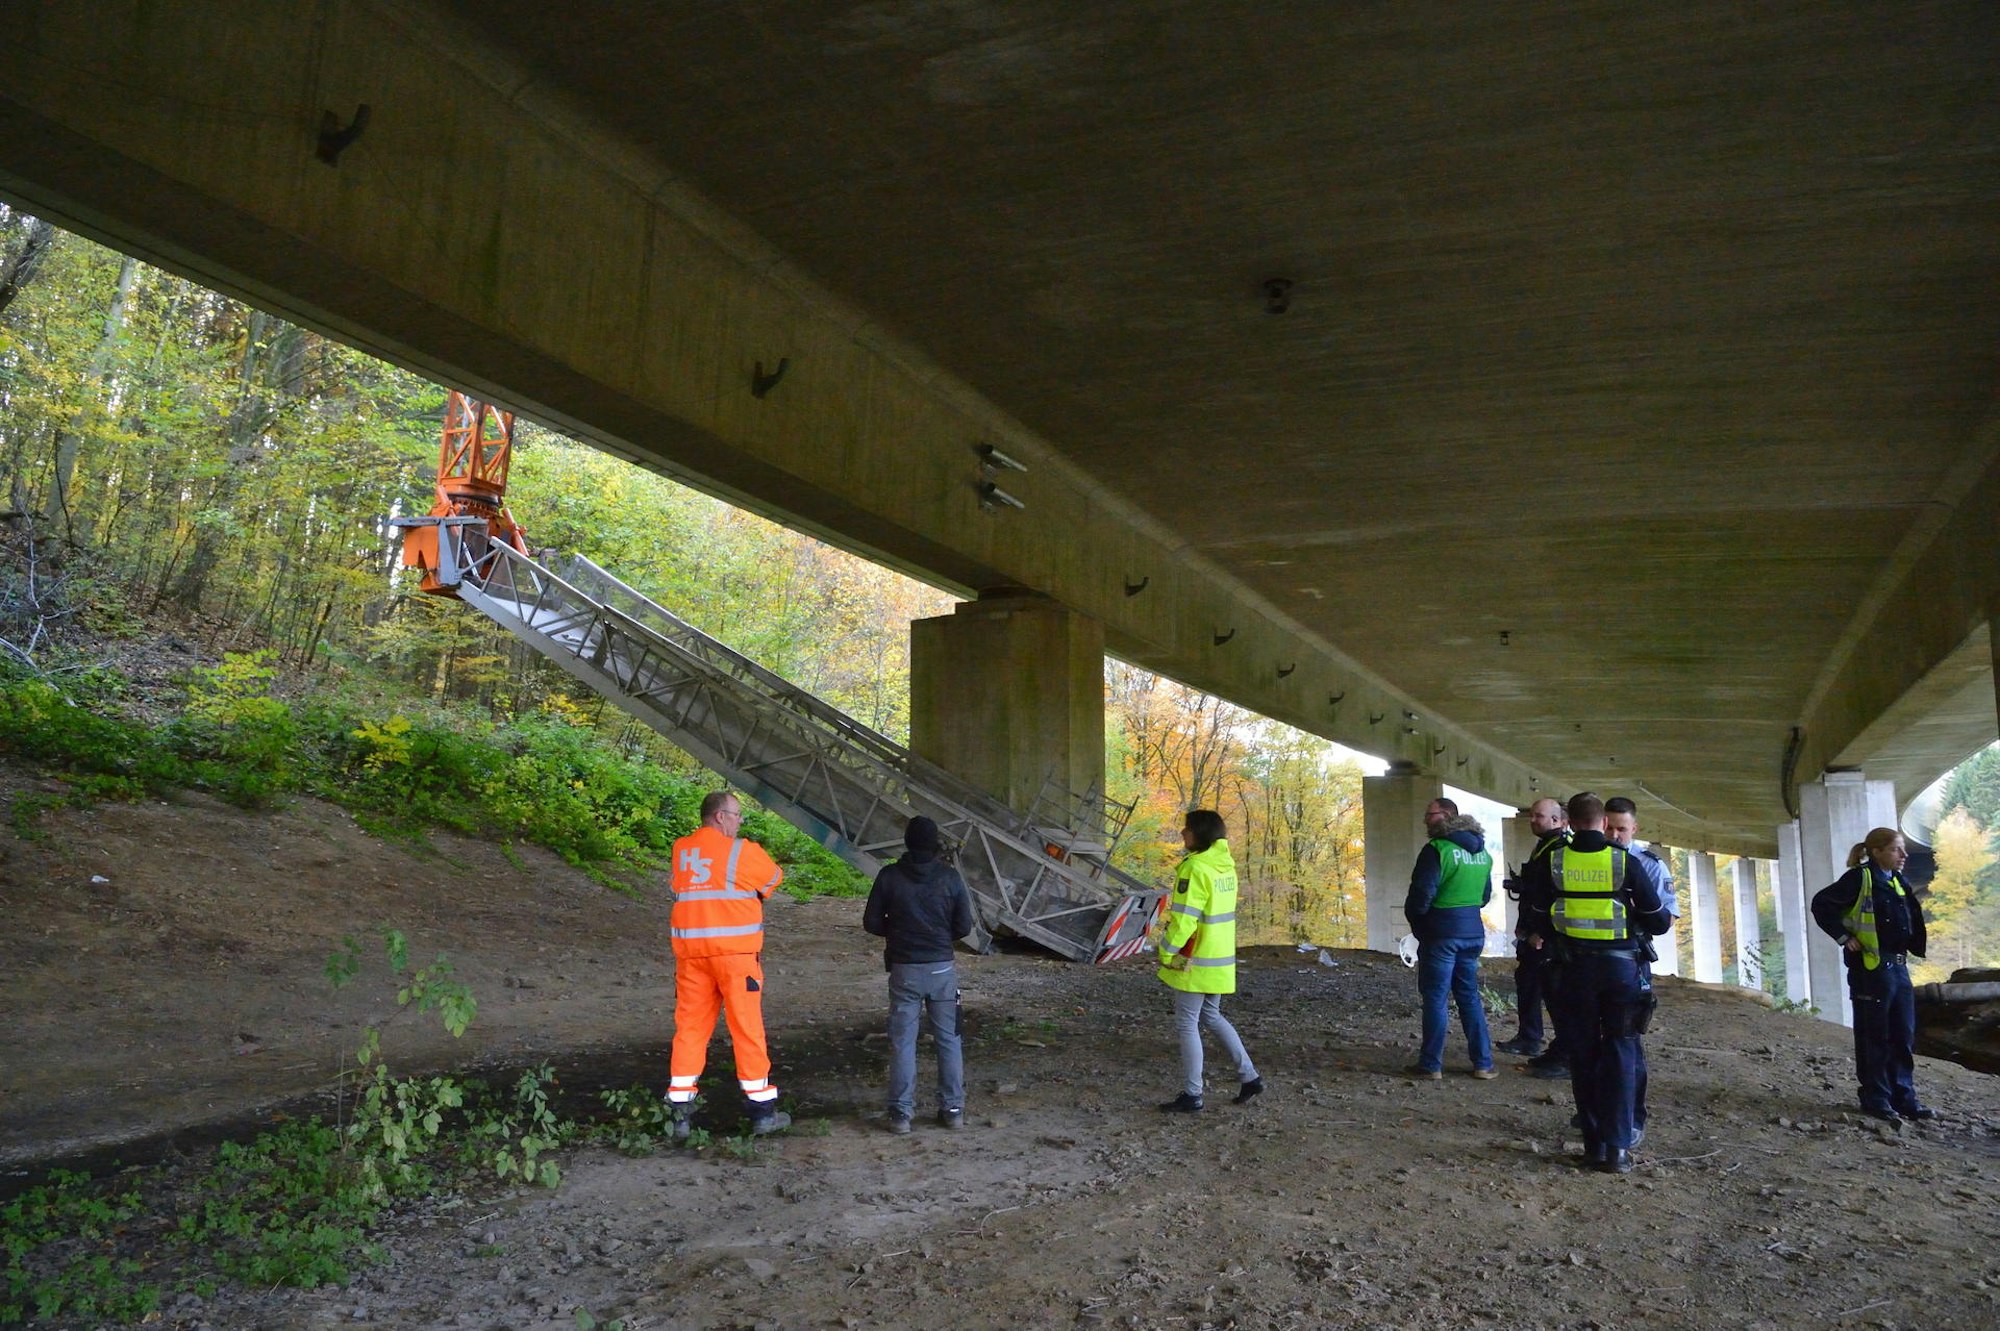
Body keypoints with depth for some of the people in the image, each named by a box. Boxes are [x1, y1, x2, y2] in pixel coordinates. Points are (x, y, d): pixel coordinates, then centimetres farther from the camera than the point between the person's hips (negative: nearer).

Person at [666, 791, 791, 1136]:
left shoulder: (680, 850, 7)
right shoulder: (742, 852, -8)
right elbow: (773, 878, 6)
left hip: (690, 950, 5)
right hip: (735, 952, -4)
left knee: (689, 1027, 11)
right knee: (747, 1029, 4)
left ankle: (680, 1111, 12)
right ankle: (763, 1111, 12)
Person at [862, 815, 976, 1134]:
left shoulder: (890, 876, -6)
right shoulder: (950, 877, -5)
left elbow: (871, 923, -2)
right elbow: (964, 927, -2)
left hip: (904, 969, -1)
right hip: (942, 968, 1)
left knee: (902, 1042, 6)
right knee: (948, 1040, 12)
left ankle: (901, 1112, 8)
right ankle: (952, 1108, 18)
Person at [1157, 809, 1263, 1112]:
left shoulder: (1195, 868, -20)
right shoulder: (1225, 864, 7)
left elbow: (1183, 918, -21)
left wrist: (1166, 953, -12)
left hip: (1196, 962, -8)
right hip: (1221, 959, 8)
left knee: (1187, 1024, 3)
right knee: (1212, 1018, 22)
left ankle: (1191, 1095, 10)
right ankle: (1249, 1077, 23)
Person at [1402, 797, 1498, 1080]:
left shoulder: (1437, 849, -14)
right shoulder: (1481, 852, 10)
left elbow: (1422, 893, -16)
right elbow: (1486, 894, 18)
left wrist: (1414, 918, 1)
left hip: (1441, 932, -7)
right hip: (1473, 931, 7)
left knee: (1435, 997, 0)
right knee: (1469, 995, 14)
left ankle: (1431, 1065, 3)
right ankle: (1483, 1063, 15)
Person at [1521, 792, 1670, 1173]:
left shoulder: (1551, 862, -5)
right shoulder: (1625, 862, -8)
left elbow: (1538, 918, 1)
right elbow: (1658, 920, -1)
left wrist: (1542, 936, 22)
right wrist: (1640, 931, 21)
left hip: (1574, 968, 1)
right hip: (1621, 966, -1)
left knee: (1583, 1056, 12)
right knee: (1620, 1056, 6)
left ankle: (1594, 1143, 14)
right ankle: (1617, 1148, 2)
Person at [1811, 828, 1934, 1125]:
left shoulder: (1897, 881, 13)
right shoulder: (1860, 878, -11)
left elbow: (1910, 920, 25)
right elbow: (1821, 904, -15)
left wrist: (1910, 947, 11)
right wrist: (1844, 937, -13)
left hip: (1898, 967, 8)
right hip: (1871, 969, -8)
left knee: (1904, 1036, 11)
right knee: (1874, 1037, 0)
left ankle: (1904, 1098, 19)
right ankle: (1876, 1100, 8)